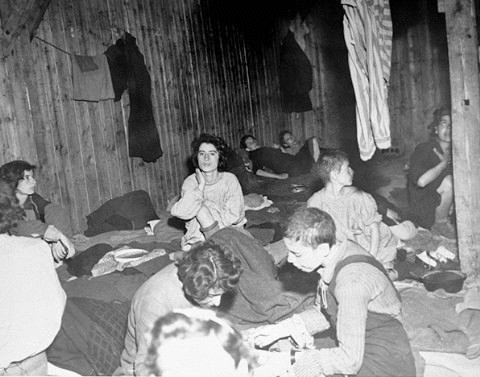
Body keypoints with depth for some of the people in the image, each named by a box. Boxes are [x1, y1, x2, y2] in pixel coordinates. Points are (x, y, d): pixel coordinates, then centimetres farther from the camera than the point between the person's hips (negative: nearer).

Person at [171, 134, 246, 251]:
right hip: (198, 238, 2)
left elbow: (234, 216, -10)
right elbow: (182, 213, -19)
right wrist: (200, 186, -21)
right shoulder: (190, 182, -1)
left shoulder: (229, 179, -3)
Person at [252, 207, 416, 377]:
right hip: (359, 350, 8)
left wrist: (292, 360, -18)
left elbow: (350, 359, -24)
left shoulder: (351, 281, -29)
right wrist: (279, 329, -2)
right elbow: (322, 312, 9)